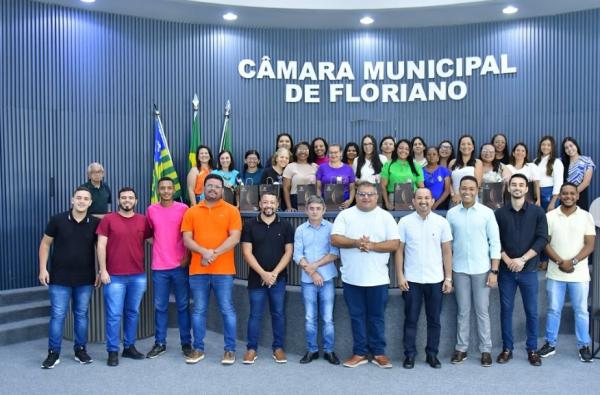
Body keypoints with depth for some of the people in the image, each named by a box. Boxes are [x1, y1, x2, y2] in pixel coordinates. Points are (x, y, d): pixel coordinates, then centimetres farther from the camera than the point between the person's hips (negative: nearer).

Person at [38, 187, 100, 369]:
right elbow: (45, 244, 3)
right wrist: (43, 268, -3)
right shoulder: (57, 220, -4)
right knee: (57, 315, 2)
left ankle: (80, 350, 23)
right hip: (59, 278, -1)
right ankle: (53, 353, 14)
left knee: (81, 314, 11)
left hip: (85, 279, 1)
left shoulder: (95, 223, -2)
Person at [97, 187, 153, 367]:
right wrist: (102, 270, -9)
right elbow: (101, 246, -3)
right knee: (114, 314, 1)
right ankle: (112, 351, 11)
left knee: (133, 312, 12)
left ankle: (129, 347, 23)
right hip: (114, 276, -3)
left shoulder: (143, 220, 6)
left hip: (138, 276, 3)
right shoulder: (108, 219, -1)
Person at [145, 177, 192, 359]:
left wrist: (187, 256, -6)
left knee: (183, 305, 5)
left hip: (180, 265, -2)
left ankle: (186, 343, 15)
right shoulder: (151, 209, 5)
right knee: (160, 306, 8)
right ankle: (160, 343, 19)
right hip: (159, 266, 2)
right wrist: (157, 246, 8)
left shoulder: (183, 209, -1)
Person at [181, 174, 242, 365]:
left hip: (223, 270, -2)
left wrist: (215, 254, -16)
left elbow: (234, 238, -7)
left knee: (227, 310, 2)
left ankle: (230, 350, 13)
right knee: (198, 310, 9)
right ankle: (198, 349, 21)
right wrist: (204, 252, -15)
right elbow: (187, 239, 1)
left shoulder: (231, 211, 2)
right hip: (197, 270, 3)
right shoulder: (192, 212, 9)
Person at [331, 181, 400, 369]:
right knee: (357, 316, 10)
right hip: (352, 277, 1)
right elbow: (335, 239, -6)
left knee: (377, 317, 9)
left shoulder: (386, 216, 2)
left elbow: (394, 244, -4)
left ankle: (378, 353, 21)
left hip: (377, 278, 0)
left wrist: (371, 245, -16)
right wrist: (356, 243, -19)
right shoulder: (345, 215, 2)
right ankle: (359, 353, 21)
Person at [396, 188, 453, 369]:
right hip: (411, 280, -1)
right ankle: (409, 354, 17)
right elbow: (399, 251, 0)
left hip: (435, 280, 1)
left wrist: (448, 278, 0)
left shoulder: (442, 222, 0)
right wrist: (400, 276, -4)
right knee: (411, 319, 6)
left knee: (434, 320, 10)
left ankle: (432, 354, 23)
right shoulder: (404, 222, -2)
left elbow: (447, 252, 3)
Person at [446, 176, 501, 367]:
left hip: (482, 269, -1)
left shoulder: (487, 213, -3)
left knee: (482, 311, 6)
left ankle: (486, 350, 17)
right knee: (463, 311, 10)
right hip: (459, 270, 1)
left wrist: (494, 271, -7)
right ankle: (461, 348, 19)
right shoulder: (451, 214, 1)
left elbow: (495, 243, -3)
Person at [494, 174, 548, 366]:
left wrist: (522, 259, -13)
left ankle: (532, 349, 18)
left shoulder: (537, 212, 1)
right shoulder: (500, 213, 3)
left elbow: (542, 239, -5)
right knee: (506, 309, 6)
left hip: (529, 270, -1)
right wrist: (507, 260, -11)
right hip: (506, 270, 1)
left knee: (531, 311, 5)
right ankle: (507, 348, 16)